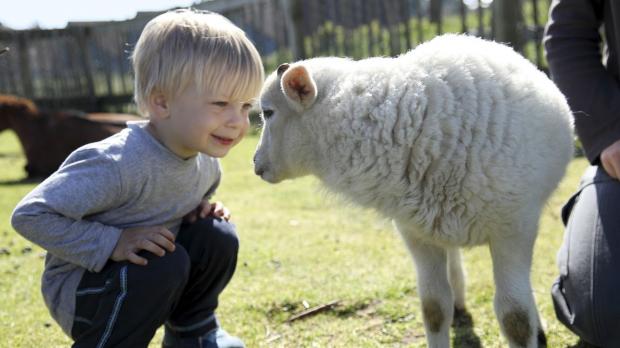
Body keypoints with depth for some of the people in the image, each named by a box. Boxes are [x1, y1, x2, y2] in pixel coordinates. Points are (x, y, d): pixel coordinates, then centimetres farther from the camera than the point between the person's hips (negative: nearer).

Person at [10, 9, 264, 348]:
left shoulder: (205, 161, -6)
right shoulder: (117, 165, -32)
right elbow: (29, 215, -29)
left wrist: (202, 209, -6)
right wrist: (112, 243, -33)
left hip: (140, 277, 7)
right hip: (78, 289, -7)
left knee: (217, 236, -10)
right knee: (166, 263, -30)